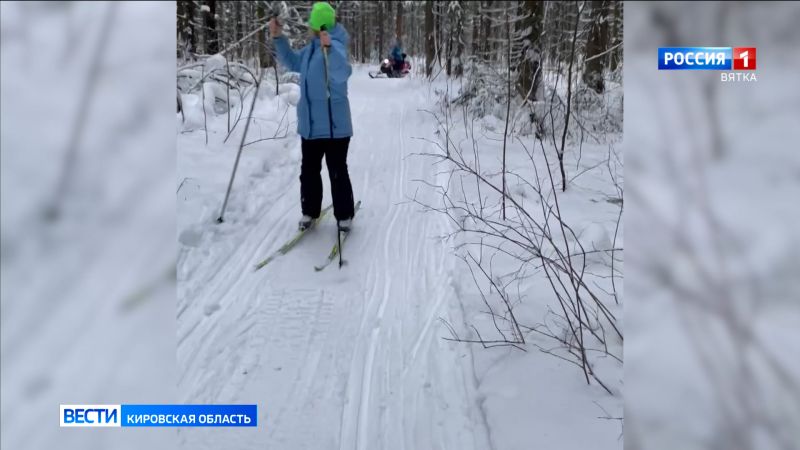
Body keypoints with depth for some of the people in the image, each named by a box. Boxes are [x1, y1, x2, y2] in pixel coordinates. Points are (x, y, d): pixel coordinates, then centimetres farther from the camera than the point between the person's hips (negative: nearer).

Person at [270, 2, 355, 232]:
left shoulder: (335, 46, -17)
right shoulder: (312, 47, 10)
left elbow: (342, 73, -37)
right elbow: (293, 63, 27)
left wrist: (328, 48, -52)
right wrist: (279, 39, 16)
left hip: (333, 124, -8)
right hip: (310, 123, 9)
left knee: (337, 172, 2)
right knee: (308, 170, 14)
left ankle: (344, 215, 14)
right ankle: (310, 211, 27)